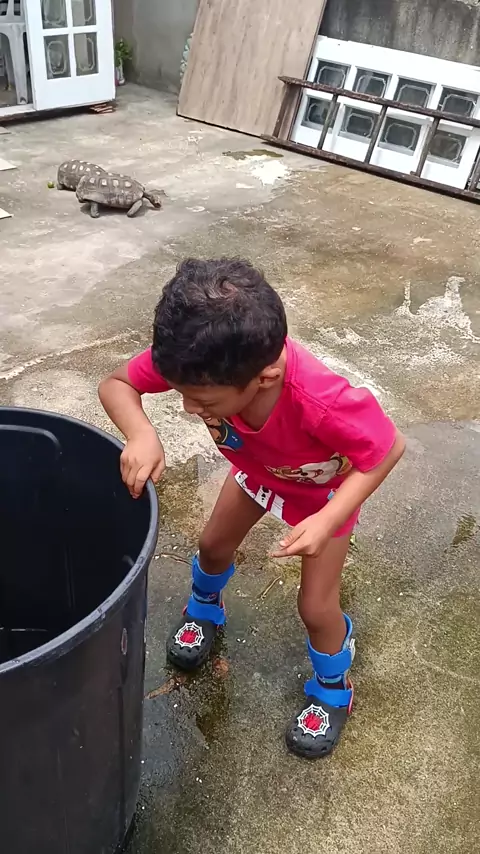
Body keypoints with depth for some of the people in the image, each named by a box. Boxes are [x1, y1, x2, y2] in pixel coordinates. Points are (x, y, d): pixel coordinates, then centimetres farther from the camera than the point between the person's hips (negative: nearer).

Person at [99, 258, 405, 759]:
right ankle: (204, 607, 56)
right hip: (257, 469, 4)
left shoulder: (321, 401, -49)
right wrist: (140, 433, -44)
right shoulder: (193, 360, -38)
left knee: (315, 606, 1)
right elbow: (115, 384, -23)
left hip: (326, 488, -4)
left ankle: (332, 689, 34)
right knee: (214, 545, 20)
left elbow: (389, 449, -30)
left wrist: (328, 521, -38)